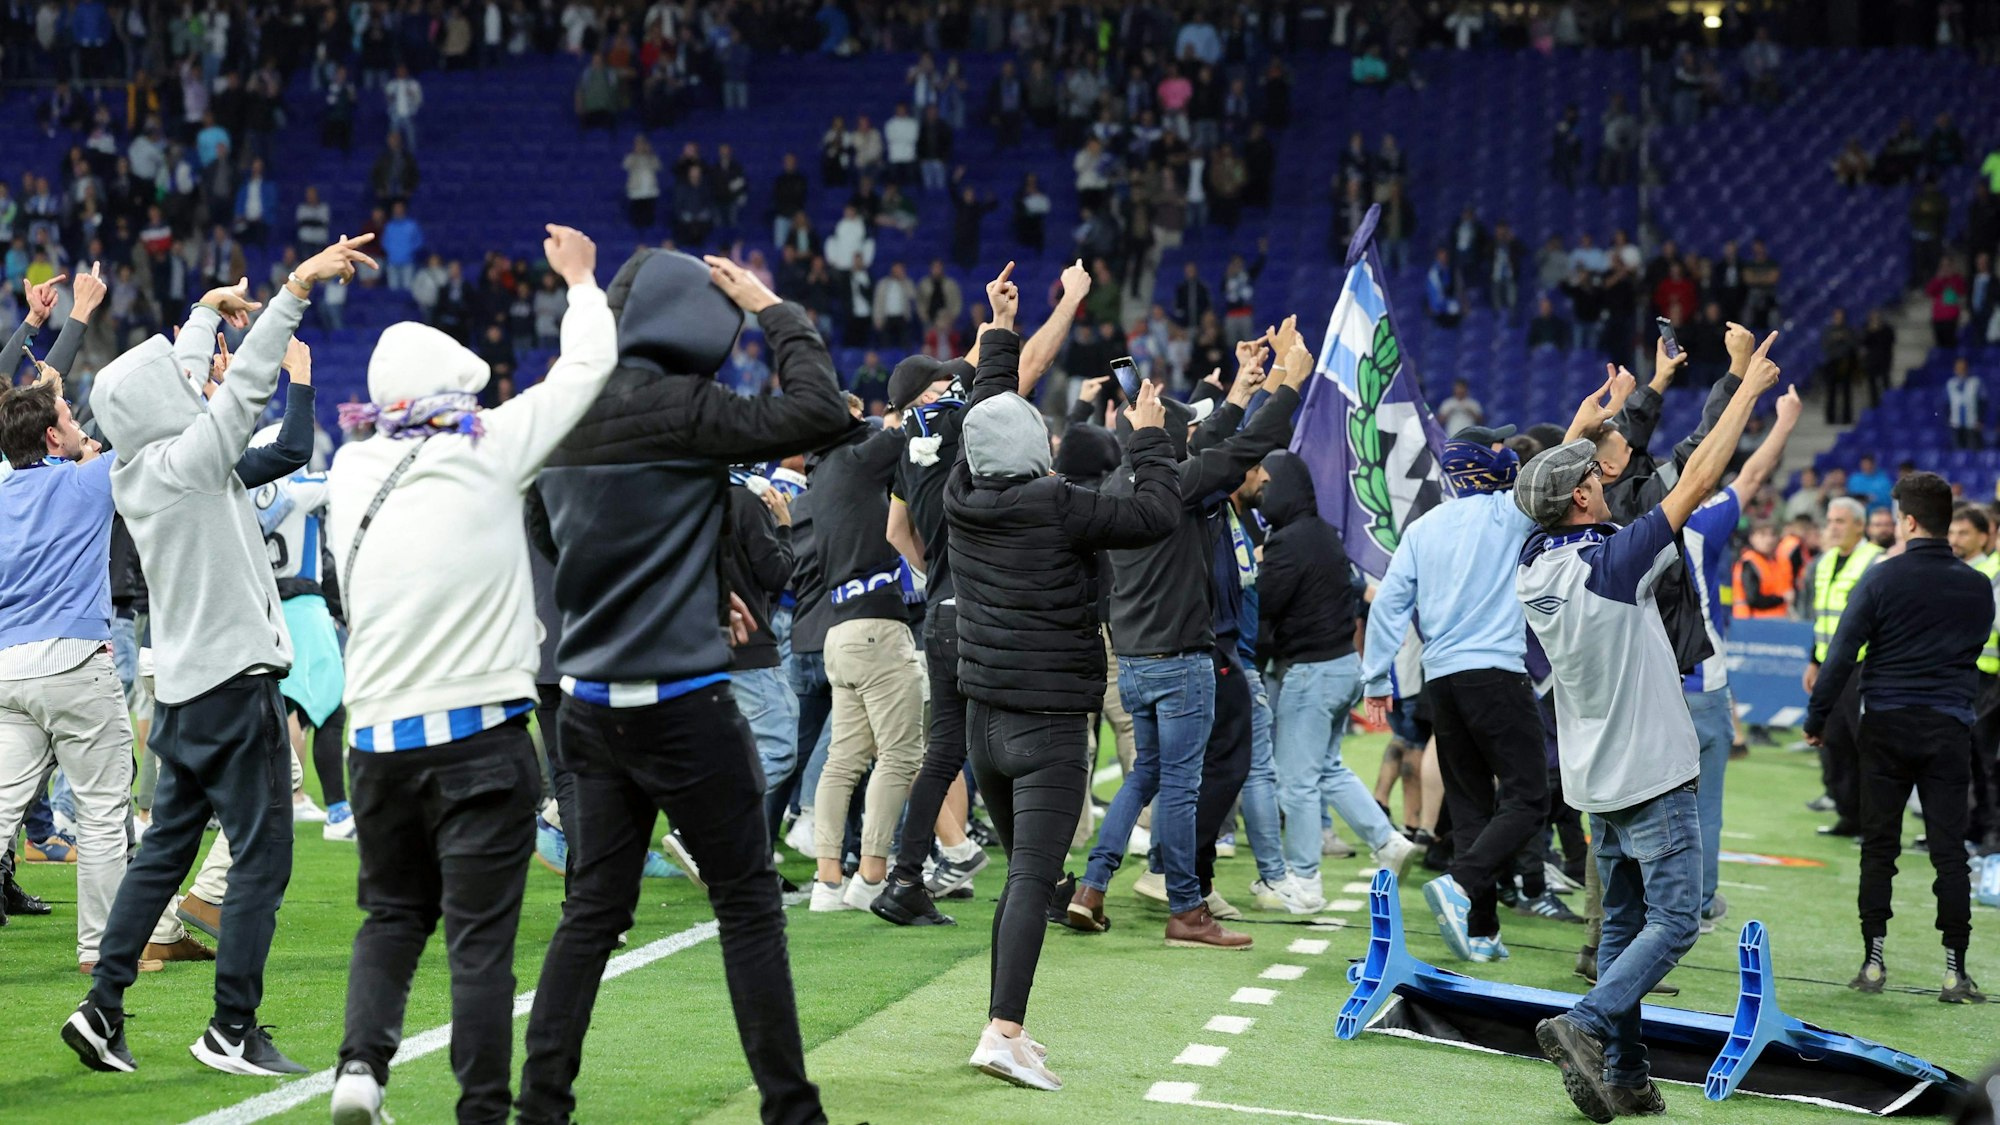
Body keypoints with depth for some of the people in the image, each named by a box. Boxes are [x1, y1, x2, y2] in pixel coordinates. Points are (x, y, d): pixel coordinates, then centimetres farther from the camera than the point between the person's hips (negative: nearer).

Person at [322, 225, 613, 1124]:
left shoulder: (352, 473, 3)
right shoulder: (482, 456, -8)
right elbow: (584, 368, 1)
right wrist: (581, 279, 19)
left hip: (379, 735, 4)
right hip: (479, 735, -4)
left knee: (392, 913, 18)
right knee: (480, 933, -1)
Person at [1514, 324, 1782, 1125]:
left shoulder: (1532, 570, 1)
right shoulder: (1612, 565, -18)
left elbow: (1546, 501, 23)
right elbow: (1696, 482, -15)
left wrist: (1577, 428, 32)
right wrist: (1748, 390, -7)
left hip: (1595, 782, 8)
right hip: (1652, 773, -8)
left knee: (1623, 923, 12)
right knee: (1674, 922, -6)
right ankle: (1585, 1024, -22)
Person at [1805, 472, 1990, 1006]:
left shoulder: (1884, 578, -6)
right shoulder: (1978, 587, 5)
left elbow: (1842, 653, -6)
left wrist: (1817, 717, 3)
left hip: (1888, 726, -2)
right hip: (1950, 730, 2)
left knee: (1878, 847, 5)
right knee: (1949, 851, 2)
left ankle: (1874, 962, 4)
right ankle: (1955, 971, -1)